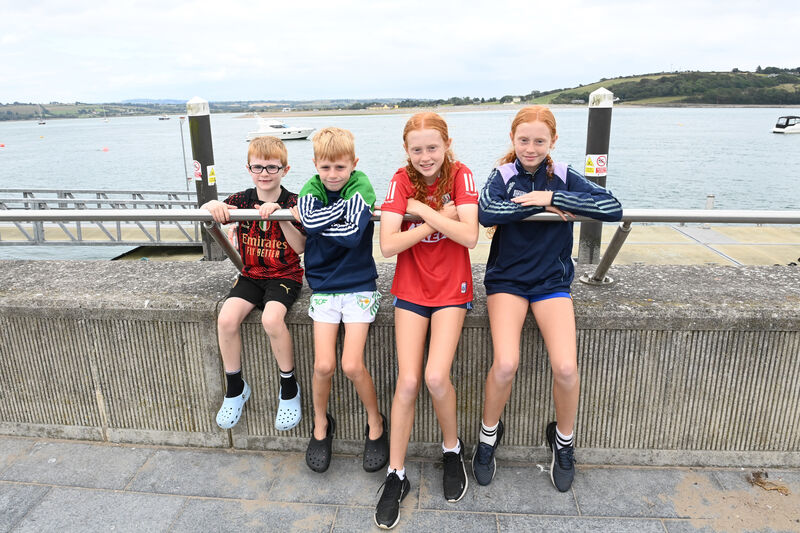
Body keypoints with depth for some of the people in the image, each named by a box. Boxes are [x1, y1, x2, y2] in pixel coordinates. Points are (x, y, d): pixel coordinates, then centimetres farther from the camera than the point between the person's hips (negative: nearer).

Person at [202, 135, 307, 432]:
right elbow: (203, 213, 1)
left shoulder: (292, 203, -7)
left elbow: (300, 247, -15)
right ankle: (235, 388, 3)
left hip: (285, 276, -4)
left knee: (271, 319, -31)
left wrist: (280, 216, -29)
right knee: (226, 319, -21)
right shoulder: (242, 200, 3)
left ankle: (289, 388, -8)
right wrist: (213, 205, -24)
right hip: (251, 275, 4)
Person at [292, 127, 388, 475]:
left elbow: (353, 234, -23)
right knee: (324, 365, -6)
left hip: (358, 285, -2)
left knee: (352, 365, -10)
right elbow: (310, 220, -22)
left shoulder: (361, 187, -7)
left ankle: (375, 423, 17)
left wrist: (313, 221, -17)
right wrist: (346, 204, -19)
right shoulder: (311, 188, 1)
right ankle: (321, 424, 23)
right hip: (323, 285, 2)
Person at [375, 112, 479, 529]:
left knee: (436, 377, -16)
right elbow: (387, 246, -15)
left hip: (452, 288, -1)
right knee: (408, 381, -7)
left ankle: (452, 448, 15)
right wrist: (438, 220, -18)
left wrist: (421, 209, -17)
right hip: (411, 287, 1)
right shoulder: (402, 180, -4)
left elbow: (469, 236, -20)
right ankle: (396, 474, 11)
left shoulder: (460, 175, -5)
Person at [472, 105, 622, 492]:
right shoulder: (503, 176, 2)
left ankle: (563, 439, 14)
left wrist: (552, 197, -15)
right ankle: (488, 433, 9)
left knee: (566, 367, -18)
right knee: (505, 364, -22)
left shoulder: (563, 177, 4)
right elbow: (487, 212, -21)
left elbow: (613, 208, -11)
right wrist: (541, 206, -17)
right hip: (507, 279, -1)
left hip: (552, 281, 1)